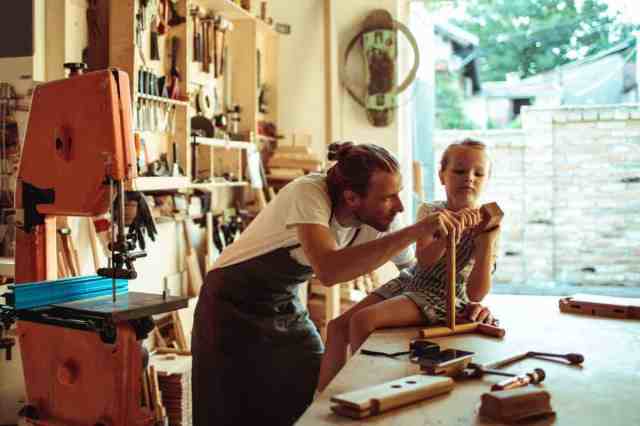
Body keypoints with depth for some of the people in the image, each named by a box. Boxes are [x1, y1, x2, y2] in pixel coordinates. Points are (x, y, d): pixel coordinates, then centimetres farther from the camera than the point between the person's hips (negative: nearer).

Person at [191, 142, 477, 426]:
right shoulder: (308, 194, -31)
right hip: (233, 306, -5)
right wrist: (415, 231, -46)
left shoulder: (380, 219, -13)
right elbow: (328, 270, -48)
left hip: (287, 307, 6)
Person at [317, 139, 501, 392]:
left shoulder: (484, 225, -10)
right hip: (409, 282, 6)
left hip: (442, 295, -6)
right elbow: (424, 260, -16)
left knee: (362, 320, -25)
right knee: (337, 327, -1)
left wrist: (487, 242, -29)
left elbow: (476, 293, -17)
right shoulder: (429, 211, 2)